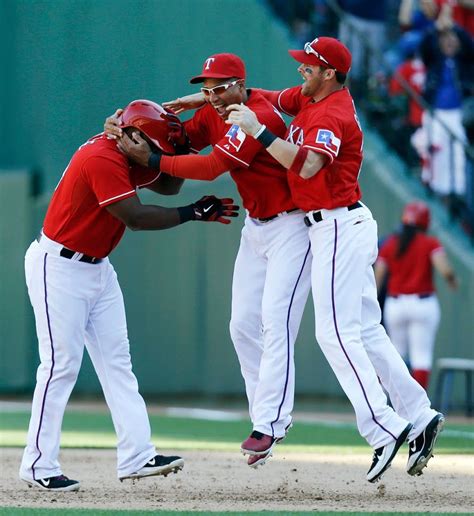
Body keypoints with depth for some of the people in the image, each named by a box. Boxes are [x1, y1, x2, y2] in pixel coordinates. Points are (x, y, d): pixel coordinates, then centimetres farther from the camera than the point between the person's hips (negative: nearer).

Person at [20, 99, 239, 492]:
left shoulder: (125, 156, 6)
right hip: (58, 267, -10)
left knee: (116, 362, 3)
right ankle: (38, 466, -2)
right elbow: (135, 217, -27)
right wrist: (192, 213, -22)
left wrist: (181, 147, -4)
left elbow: (167, 185, 13)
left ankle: (136, 457, -1)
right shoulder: (101, 159, -23)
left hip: (97, 267, 10)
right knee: (61, 364, -9)